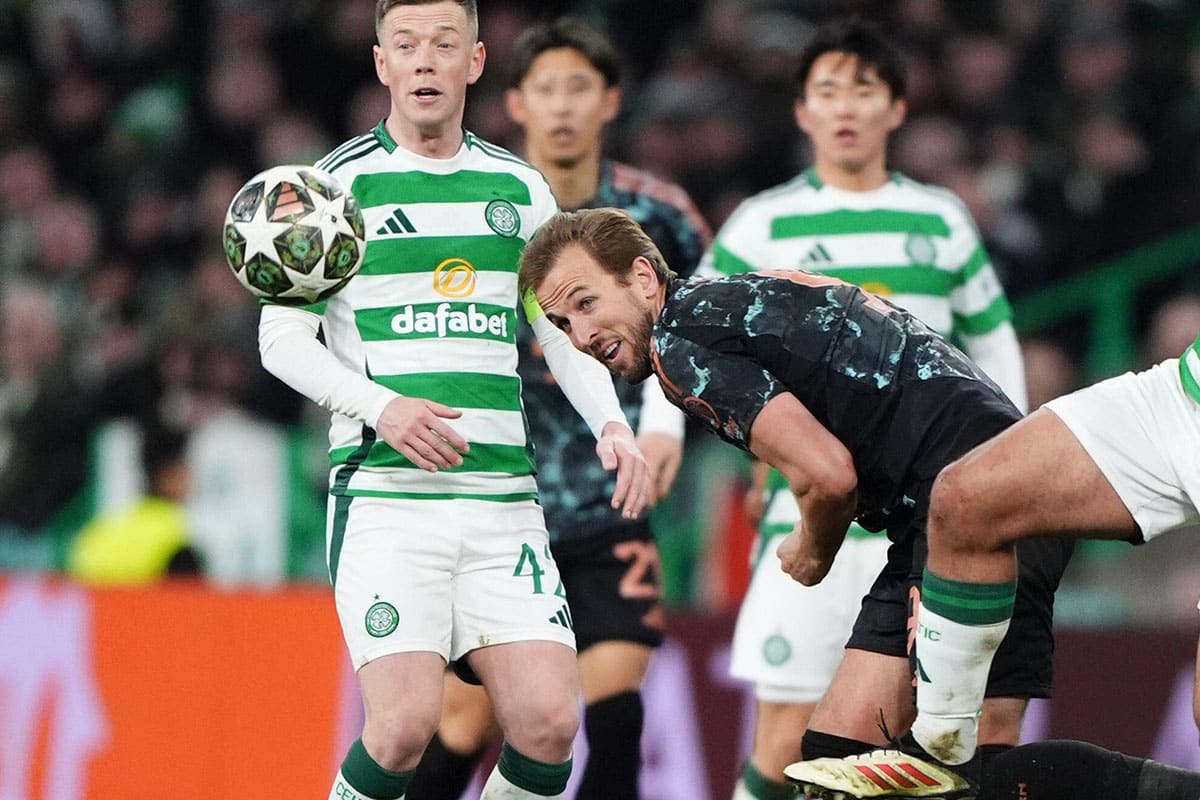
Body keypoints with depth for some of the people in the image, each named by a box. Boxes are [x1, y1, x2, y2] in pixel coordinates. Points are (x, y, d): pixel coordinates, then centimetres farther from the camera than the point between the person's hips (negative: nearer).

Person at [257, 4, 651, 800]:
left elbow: (566, 330, 18)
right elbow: (282, 338, 1)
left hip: (503, 496, 4)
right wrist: (381, 407, -15)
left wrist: (611, 425, 0)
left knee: (549, 720, -11)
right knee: (406, 724, -18)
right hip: (383, 491, -3)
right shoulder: (339, 184, 3)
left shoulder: (520, 189, 14)